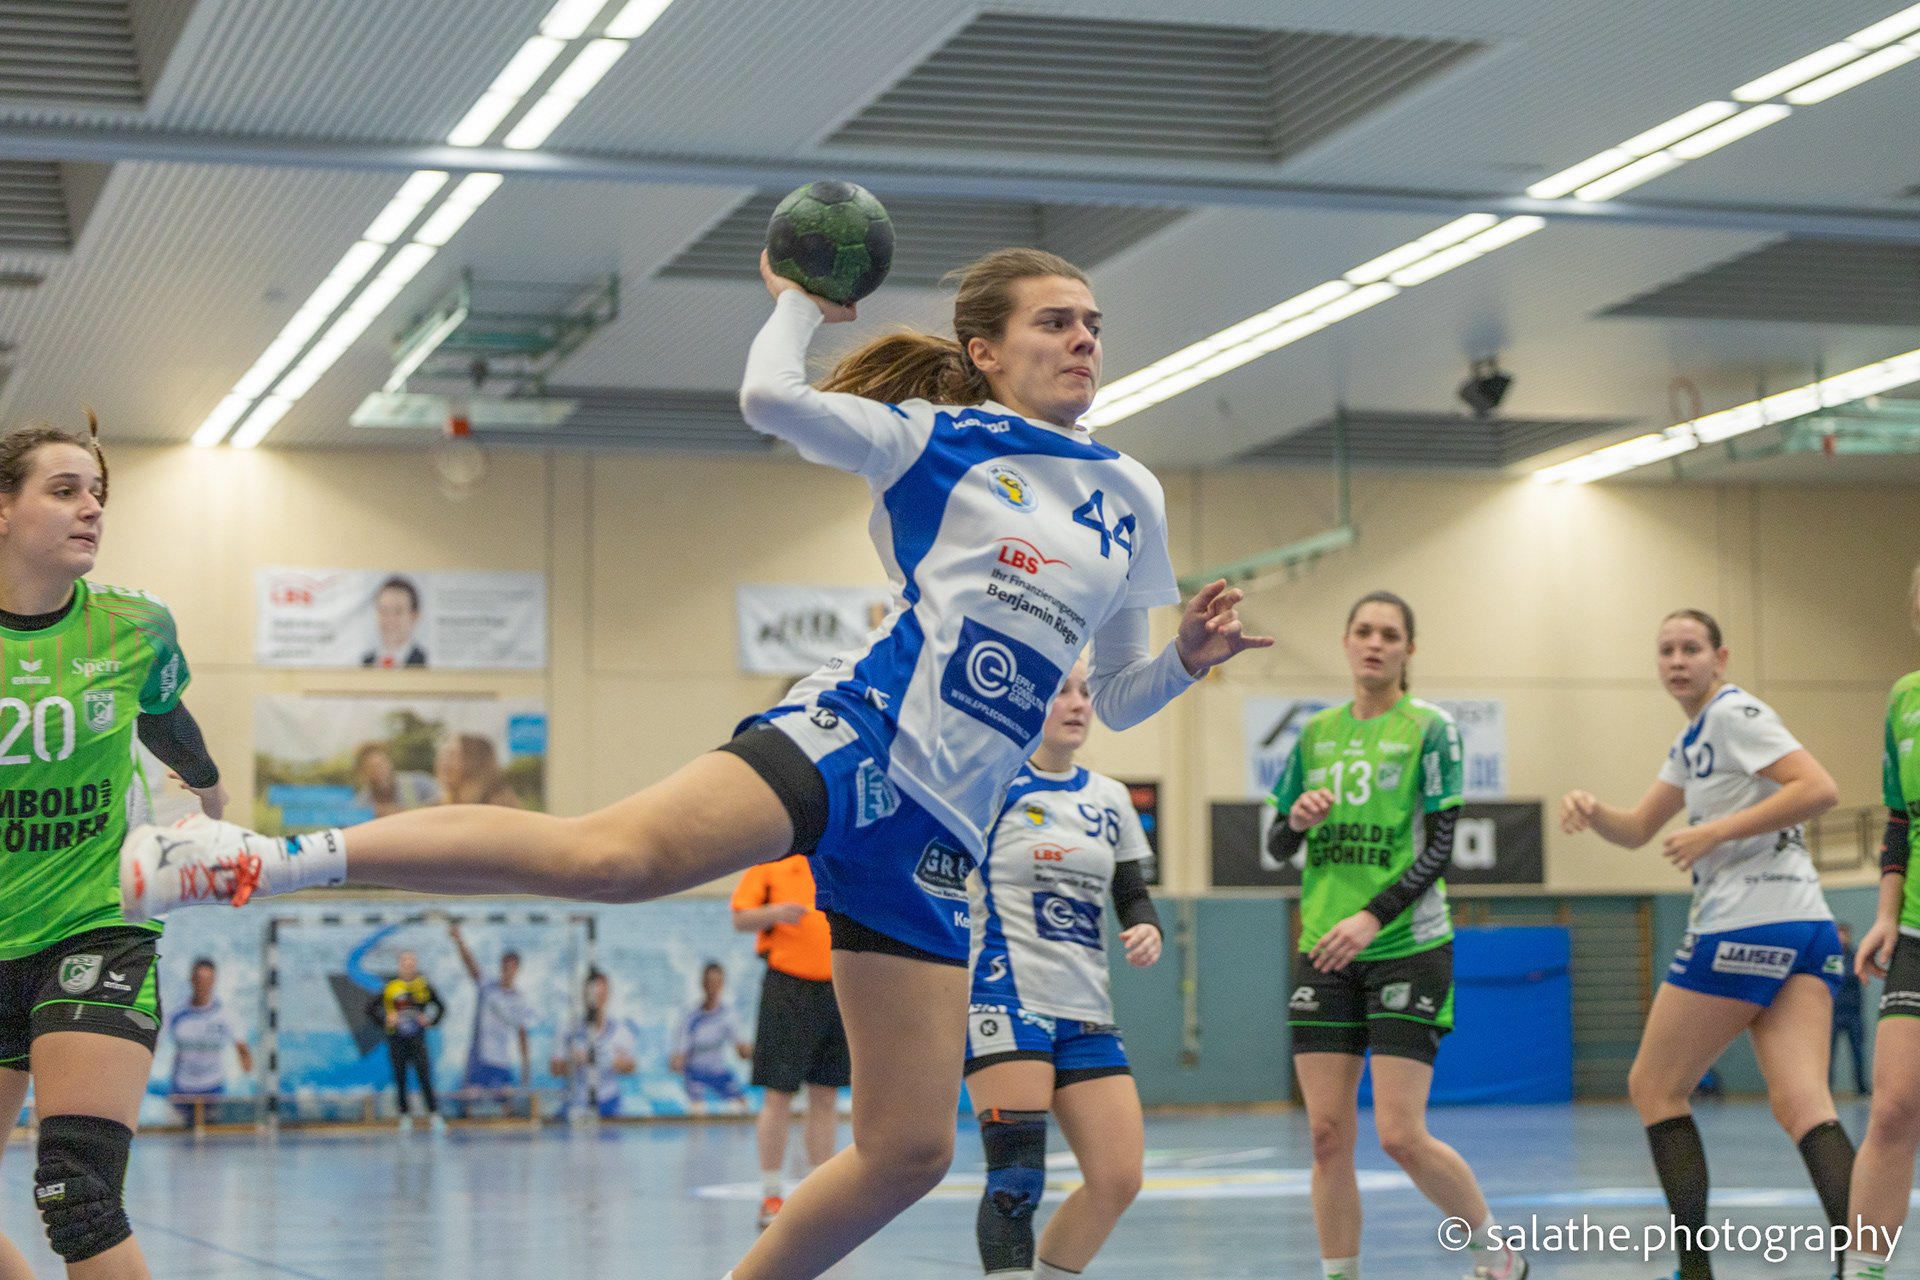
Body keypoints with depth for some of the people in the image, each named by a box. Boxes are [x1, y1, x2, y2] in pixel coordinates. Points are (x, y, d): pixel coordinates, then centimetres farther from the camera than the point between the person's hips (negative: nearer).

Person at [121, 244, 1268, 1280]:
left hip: (934, 833, 6)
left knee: (912, 1150, 0)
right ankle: (275, 857, -34)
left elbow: (1116, 698, 28)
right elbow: (770, 396, -7)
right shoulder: (934, 440, 8)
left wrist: (1191, 657, 9)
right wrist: (802, 300, 10)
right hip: (862, 735, -5)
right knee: (621, 854, -33)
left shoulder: (1132, 500, 21)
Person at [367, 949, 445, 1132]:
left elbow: (440, 1007, 13)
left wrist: (430, 1019, -5)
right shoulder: (391, 986, -2)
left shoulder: (424, 985, 2)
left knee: (424, 1076, -9)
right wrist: (386, 1019, -11)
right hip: (396, 1039, 0)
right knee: (400, 1078, 3)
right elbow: (371, 1008, 3)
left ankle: (434, 1114, -7)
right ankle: (405, 1115, 14)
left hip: (417, 1038, 0)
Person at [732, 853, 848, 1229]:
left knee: (827, 1096, 6)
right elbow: (740, 919, -3)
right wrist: (774, 912, -21)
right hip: (787, 985, -4)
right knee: (778, 1095, -3)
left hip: (837, 987, 4)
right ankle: (771, 1197, 4)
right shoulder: (772, 857, 0)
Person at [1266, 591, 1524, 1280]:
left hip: (1408, 946, -4)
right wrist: (1298, 819, -8)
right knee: (1328, 1134, -1)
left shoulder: (1429, 728, -3)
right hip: (1324, 949, 5)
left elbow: (1439, 847, -9)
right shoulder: (1315, 733, 11)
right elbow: (1277, 846, 15)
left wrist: (1373, 915, -20)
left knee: (1401, 1136, -9)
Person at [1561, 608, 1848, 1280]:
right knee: (1803, 1105, -6)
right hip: (1806, 929, 9)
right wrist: (1590, 811, 4)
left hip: (1750, 920, -9)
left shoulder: (1734, 712, -6)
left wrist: (1716, 832, -17)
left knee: (1653, 1086, 3)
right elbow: (1636, 829, 26)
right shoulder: (1694, 739, 23)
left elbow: (1820, 789, -18)